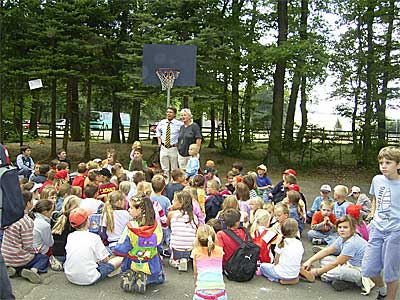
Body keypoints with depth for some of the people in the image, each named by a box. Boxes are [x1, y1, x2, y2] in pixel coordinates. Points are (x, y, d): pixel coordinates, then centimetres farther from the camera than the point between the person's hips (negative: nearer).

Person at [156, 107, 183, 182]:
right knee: (165, 169, 10)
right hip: (163, 148, 4)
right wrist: (159, 141, 12)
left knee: (174, 169, 5)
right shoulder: (162, 123, 4)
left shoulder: (179, 124, -9)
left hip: (174, 148, -3)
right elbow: (158, 131, 24)